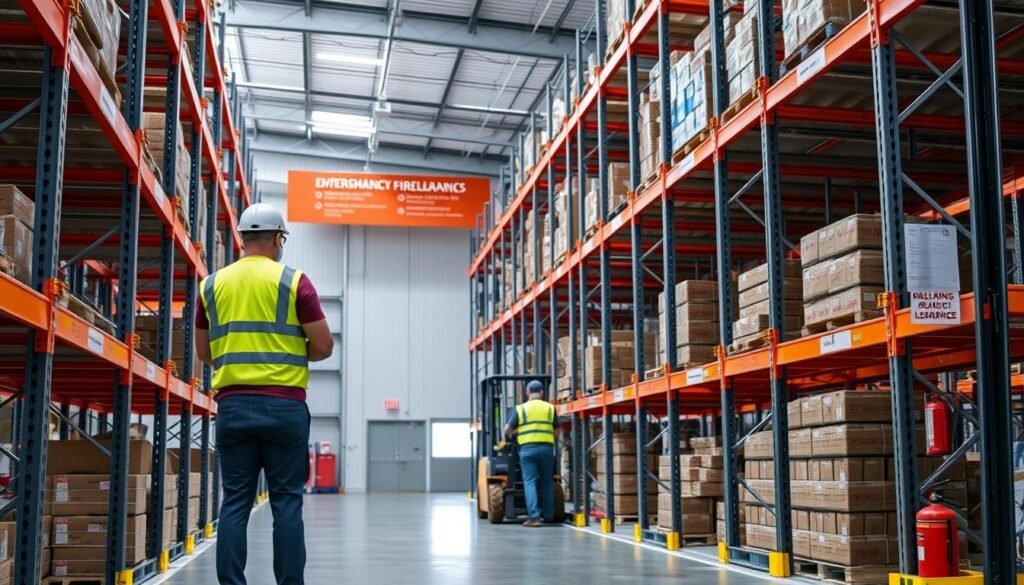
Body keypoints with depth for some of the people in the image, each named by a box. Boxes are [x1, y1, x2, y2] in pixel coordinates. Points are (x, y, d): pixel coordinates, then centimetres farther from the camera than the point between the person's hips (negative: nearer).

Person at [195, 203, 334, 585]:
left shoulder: (212, 284, 9)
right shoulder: (294, 281, -2)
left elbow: (204, 353, 15)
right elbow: (323, 347, -3)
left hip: (233, 406, 3)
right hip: (284, 406, -3)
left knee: (235, 503, 5)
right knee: (287, 502, 2)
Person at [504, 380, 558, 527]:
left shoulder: (520, 409, 3)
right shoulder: (550, 408, 8)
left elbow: (508, 430, 3)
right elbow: (556, 432, 11)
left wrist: (513, 433, 25)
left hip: (527, 448, -2)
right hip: (547, 448, 2)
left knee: (530, 482, -2)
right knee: (547, 482, 15)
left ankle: (534, 517, -12)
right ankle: (548, 515, 21)